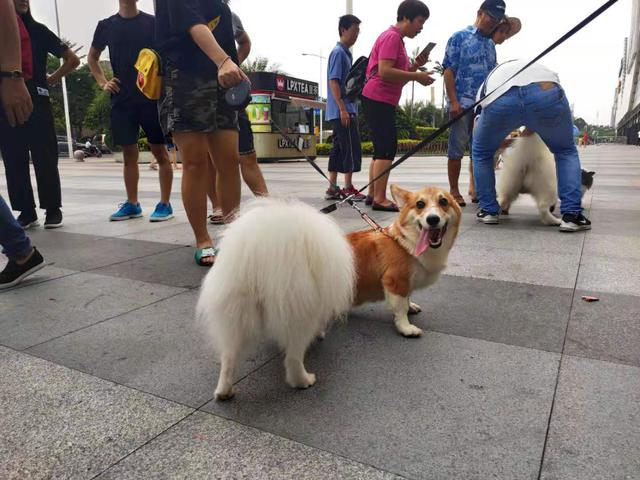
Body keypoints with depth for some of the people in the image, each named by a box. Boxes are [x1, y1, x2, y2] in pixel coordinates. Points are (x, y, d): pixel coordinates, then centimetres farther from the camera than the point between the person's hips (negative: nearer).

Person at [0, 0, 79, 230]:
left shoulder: (38, 30, 10)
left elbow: (73, 59, 9)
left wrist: (50, 80, 4)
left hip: (36, 101, -2)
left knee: (45, 159, -4)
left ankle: (53, 209, 3)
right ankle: (26, 211, 7)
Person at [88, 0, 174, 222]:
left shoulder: (152, 22, 3)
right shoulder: (106, 25, 11)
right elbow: (92, 57, 22)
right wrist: (102, 82, 8)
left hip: (152, 97, -3)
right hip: (121, 99, 3)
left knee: (160, 152, -2)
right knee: (129, 153, 6)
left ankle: (165, 204, 5)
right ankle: (132, 204, 15)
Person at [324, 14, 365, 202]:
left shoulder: (346, 53, 20)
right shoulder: (338, 52, -8)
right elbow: (333, 82, -16)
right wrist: (343, 109, -21)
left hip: (346, 109, 9)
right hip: (342, 110, -9)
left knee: (339, 148, 7)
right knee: (352, 148, -7)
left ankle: (333, 189, 10)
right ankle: (348, 189, -3)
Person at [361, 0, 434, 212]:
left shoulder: (397, 39, 22)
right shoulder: (391, 37, -9)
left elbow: (397, 76, 24)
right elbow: (385, 72, -20)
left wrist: (415, 66, 8)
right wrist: (416, 76, -16)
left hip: (382, 102, 10)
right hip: (378, 100, -10)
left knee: (382, 149, 10)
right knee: (387, 149, -13)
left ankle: (373, 194, 14)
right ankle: (379, 198, -13)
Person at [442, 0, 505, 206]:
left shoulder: (491, 44, 19)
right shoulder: (459, 37, 2)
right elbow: (449, 71, -6)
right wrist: (453, 102, -15)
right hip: (462, 103, -6)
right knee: (457, 148, -3)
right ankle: (454, 191, 4)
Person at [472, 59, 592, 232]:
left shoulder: (489, 81, 43)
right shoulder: (539, 67, 45)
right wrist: (531, 129, 54)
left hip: (499, 100, -1)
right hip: (546, 94, 1)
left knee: (482, 152, 28)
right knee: (566, 152, 25)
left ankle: (489, 210, 29)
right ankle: (572, 215, 16)